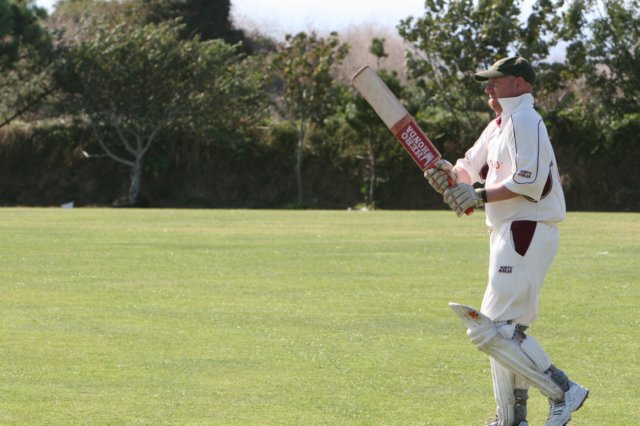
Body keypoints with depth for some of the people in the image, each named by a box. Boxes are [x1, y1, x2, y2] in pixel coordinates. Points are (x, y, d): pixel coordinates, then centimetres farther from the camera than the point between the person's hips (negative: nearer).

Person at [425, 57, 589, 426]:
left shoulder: (524, 120, -12)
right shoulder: (501, 125, 20)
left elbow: (530, 180, -23)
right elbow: (471, 170, 18)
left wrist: (483, 196, -20)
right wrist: (451, 174, -3)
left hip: (527, 236, -11)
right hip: (513, 237, 11)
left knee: (494, 331, -15)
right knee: (507, 330, 15)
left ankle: (562, 391, -12)